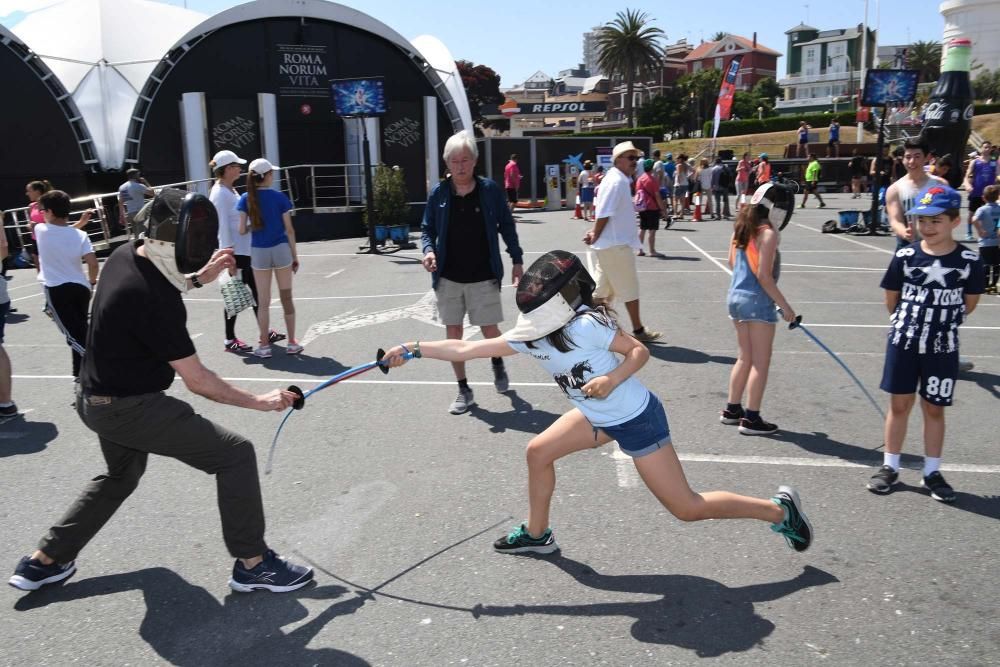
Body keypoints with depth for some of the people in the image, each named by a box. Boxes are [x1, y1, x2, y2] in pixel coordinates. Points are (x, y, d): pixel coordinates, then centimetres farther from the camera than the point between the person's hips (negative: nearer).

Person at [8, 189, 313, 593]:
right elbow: (197, 381, -23)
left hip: (98, 399, 9)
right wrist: (260, 401, -15)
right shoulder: (151, 298, -28)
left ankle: (44, 561, 40)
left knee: (121, 476, 33)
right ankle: (252, 564, 1)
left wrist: (198, 278, 3)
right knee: (235, 455, -8)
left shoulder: (125, 255, -4)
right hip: (131, 407, -9)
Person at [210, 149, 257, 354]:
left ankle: (264, 332, 25)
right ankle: (229, 340, 10)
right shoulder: (220, 193, -14)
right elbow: (222, 226, -18)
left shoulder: (231, 190, 13)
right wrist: (229, 255, -21)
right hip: (235, 252, -9)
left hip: (247, 250, 9)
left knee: (257, 291, 14)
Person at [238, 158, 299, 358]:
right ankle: (292, 343, 15)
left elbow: (242, 230, -4)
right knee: (286, 297, 10)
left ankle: (264, 345, 12)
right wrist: (295, 256, 5)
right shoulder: (279, 197, -5)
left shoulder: (246, 199, -2)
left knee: (263, 301, 9)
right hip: (281, 249, -1)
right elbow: (289, 230, -3)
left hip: (259, 252, 1)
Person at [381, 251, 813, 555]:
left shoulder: (585, 326, -27)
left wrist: (611, 379, -33)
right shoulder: (529, 337, -7)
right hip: (600, 417, 8)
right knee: (538, 452, 10)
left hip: (636, 420, -8)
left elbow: (640, 351, -16)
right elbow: (465, 349, -8)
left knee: (687, 508, -1)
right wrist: (414, 350, -12)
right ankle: (536, 534, 30)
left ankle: (779, 509, 17)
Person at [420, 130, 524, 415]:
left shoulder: (489, 189, -5)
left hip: (483, 277, -2)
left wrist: (517, 260, 0)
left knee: (490, 331, 1)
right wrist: (428, 250, -14)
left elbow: (506, 225, 1)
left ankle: (498, 363, 37)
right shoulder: (439, 193, -1)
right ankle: (464, 391, 19)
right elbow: (427, 229, 6)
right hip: (448, 278, 2)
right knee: (453, 333, 5)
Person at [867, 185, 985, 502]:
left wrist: (943, 321, 8)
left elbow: (969, 304, 4)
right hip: (903, 341, 0)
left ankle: (932, 472, 24)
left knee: (934, 408, 10)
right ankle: (890, 467, 22)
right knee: (899, 404, 9)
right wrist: (909, 320, 9)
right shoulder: (905, 256, -8)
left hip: (943, 347, 0)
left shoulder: (969, 261, -8)